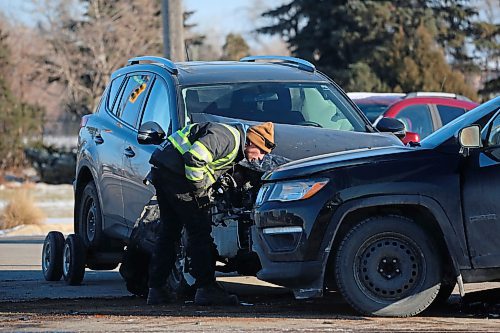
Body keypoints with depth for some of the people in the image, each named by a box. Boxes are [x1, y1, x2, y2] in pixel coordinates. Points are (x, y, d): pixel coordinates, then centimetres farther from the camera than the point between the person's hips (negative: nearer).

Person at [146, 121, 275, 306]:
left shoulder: (234, 148, 20)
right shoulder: (228, 138, -14)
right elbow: (194, 157, -24)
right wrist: (198, 185, -14)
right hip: (175, 172, -11)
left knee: (168, 230, 15)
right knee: (200, 231, -6)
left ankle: (156, 288, 18)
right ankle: (206, 288, -4)